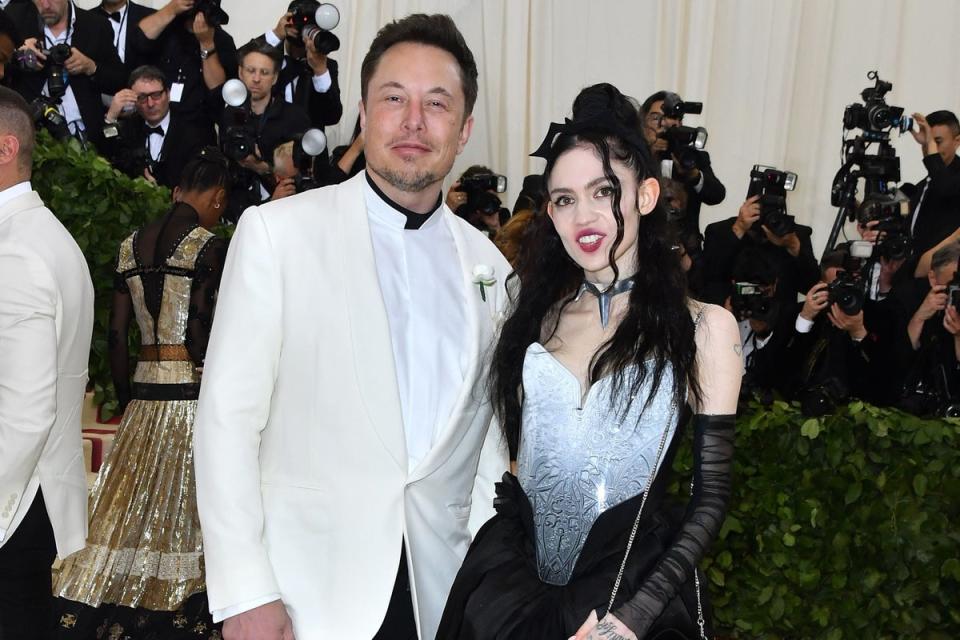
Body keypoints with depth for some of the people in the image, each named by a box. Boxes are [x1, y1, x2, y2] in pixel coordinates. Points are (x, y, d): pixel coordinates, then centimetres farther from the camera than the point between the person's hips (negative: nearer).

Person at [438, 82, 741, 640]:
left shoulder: (703, 328, -8)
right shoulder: (537, 316, 2)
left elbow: (712, 497, -8)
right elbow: (506, 451, 6)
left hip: (630, 582, -3)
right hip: (515, 579, 3)